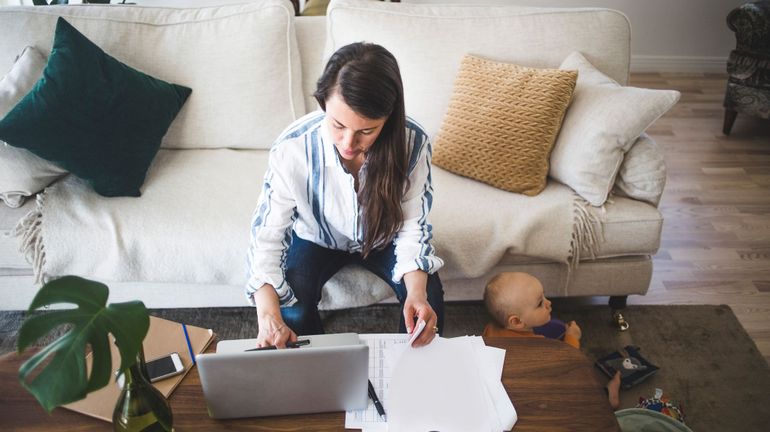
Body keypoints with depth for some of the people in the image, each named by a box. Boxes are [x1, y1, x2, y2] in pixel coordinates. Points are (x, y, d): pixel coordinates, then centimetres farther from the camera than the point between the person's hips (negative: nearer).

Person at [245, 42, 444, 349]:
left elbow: (413, 226, -20)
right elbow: (267, 234, -27)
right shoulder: (292, 149, -34)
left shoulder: (412, 143, -30)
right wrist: (268, 312, -44)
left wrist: (417, 292, -39)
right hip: (317, 238, -1)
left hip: (382, 238, 1)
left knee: (428, 297, -20)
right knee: (292, 310, -25)